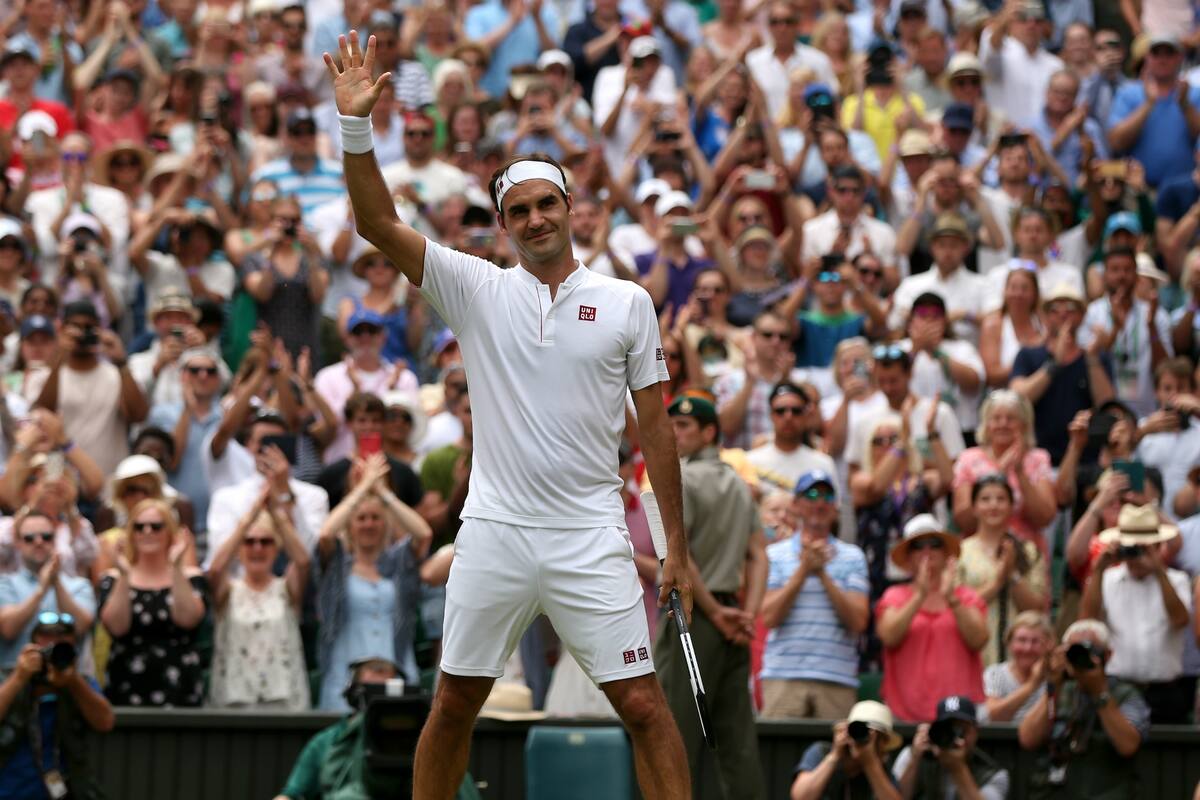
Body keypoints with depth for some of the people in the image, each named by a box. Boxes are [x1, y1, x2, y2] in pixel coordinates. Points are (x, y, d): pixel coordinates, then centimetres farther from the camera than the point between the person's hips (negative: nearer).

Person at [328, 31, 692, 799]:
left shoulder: (627, 302, 4)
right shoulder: (478, 290, 5)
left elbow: (656, 428, 6)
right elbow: (379, 225, -5)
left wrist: (678, 549, 3)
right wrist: (356, 125, -18)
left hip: (591, 539, -1)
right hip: (493, 534, 1)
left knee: (644, 705, -6)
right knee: (454, 706, 7)